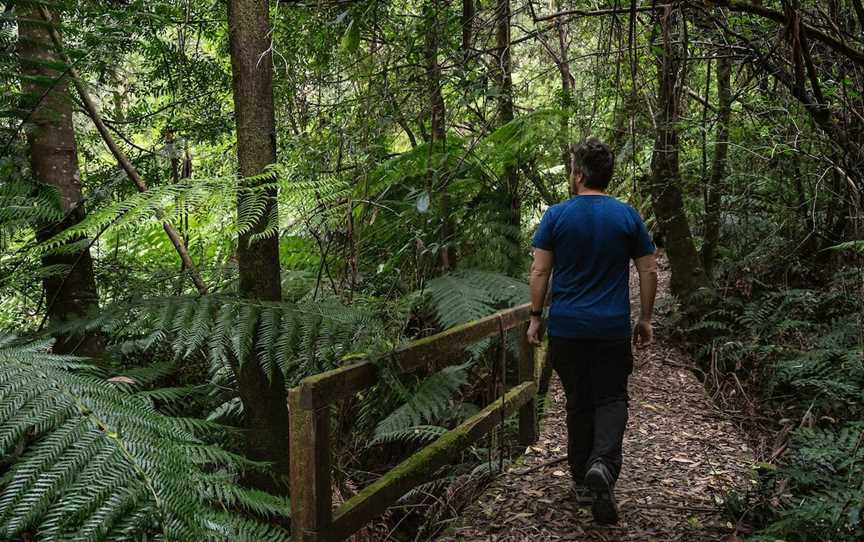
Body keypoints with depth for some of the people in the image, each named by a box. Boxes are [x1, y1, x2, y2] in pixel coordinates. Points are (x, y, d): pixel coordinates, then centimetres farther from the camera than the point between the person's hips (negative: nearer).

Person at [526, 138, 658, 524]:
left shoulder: (557, 215, -3)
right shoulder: (627, 216, 0)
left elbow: (539, 271, -4)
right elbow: (648, 271, 2)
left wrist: (535, 317, 5)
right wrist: (645, 318, 11)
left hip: (566, 328, 0)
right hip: (613, 329, 0)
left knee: (578, 402, 12)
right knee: (611, 399, 7)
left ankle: (582, 481, 19)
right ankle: (603, 465, -18)